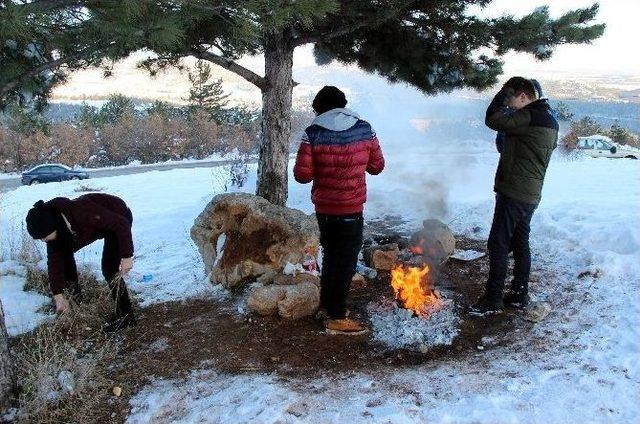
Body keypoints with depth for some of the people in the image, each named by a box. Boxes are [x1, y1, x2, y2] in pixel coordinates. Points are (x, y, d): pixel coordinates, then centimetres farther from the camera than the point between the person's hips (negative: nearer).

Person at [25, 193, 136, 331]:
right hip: (101, 221, 8)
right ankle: (76, 296, 25)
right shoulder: (53, 226, -16)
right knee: (63, 252, 8)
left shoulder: (81, 212, -39)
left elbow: (122, 224, -33)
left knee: (110, 269, -17)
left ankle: (125, 315, -4)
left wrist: (127, 256, -31)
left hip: (118, 217, -8)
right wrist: (58, 295, -10)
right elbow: (54, 260, -9)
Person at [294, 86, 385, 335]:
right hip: (350, 209, -3)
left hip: (323, 208, 3)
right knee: (346, 261, 7)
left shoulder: (313, 134, -8)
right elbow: (377, 166, 4)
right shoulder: (364, 129, -5)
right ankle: (336, 318, 12)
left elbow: (302, 175, -10)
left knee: (330, 254, 21)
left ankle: (327, 303, 36)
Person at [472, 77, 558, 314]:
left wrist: (505, 90, -7)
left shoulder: (530, 117, -17)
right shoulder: (549, 121, 14)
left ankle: (493, 298, 1)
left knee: (498, 244, -4)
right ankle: (519, 295, 22)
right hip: (531, 195, 10)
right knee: (520, 244, 14)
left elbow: (492, 120, -18)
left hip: (514, 194, -10)